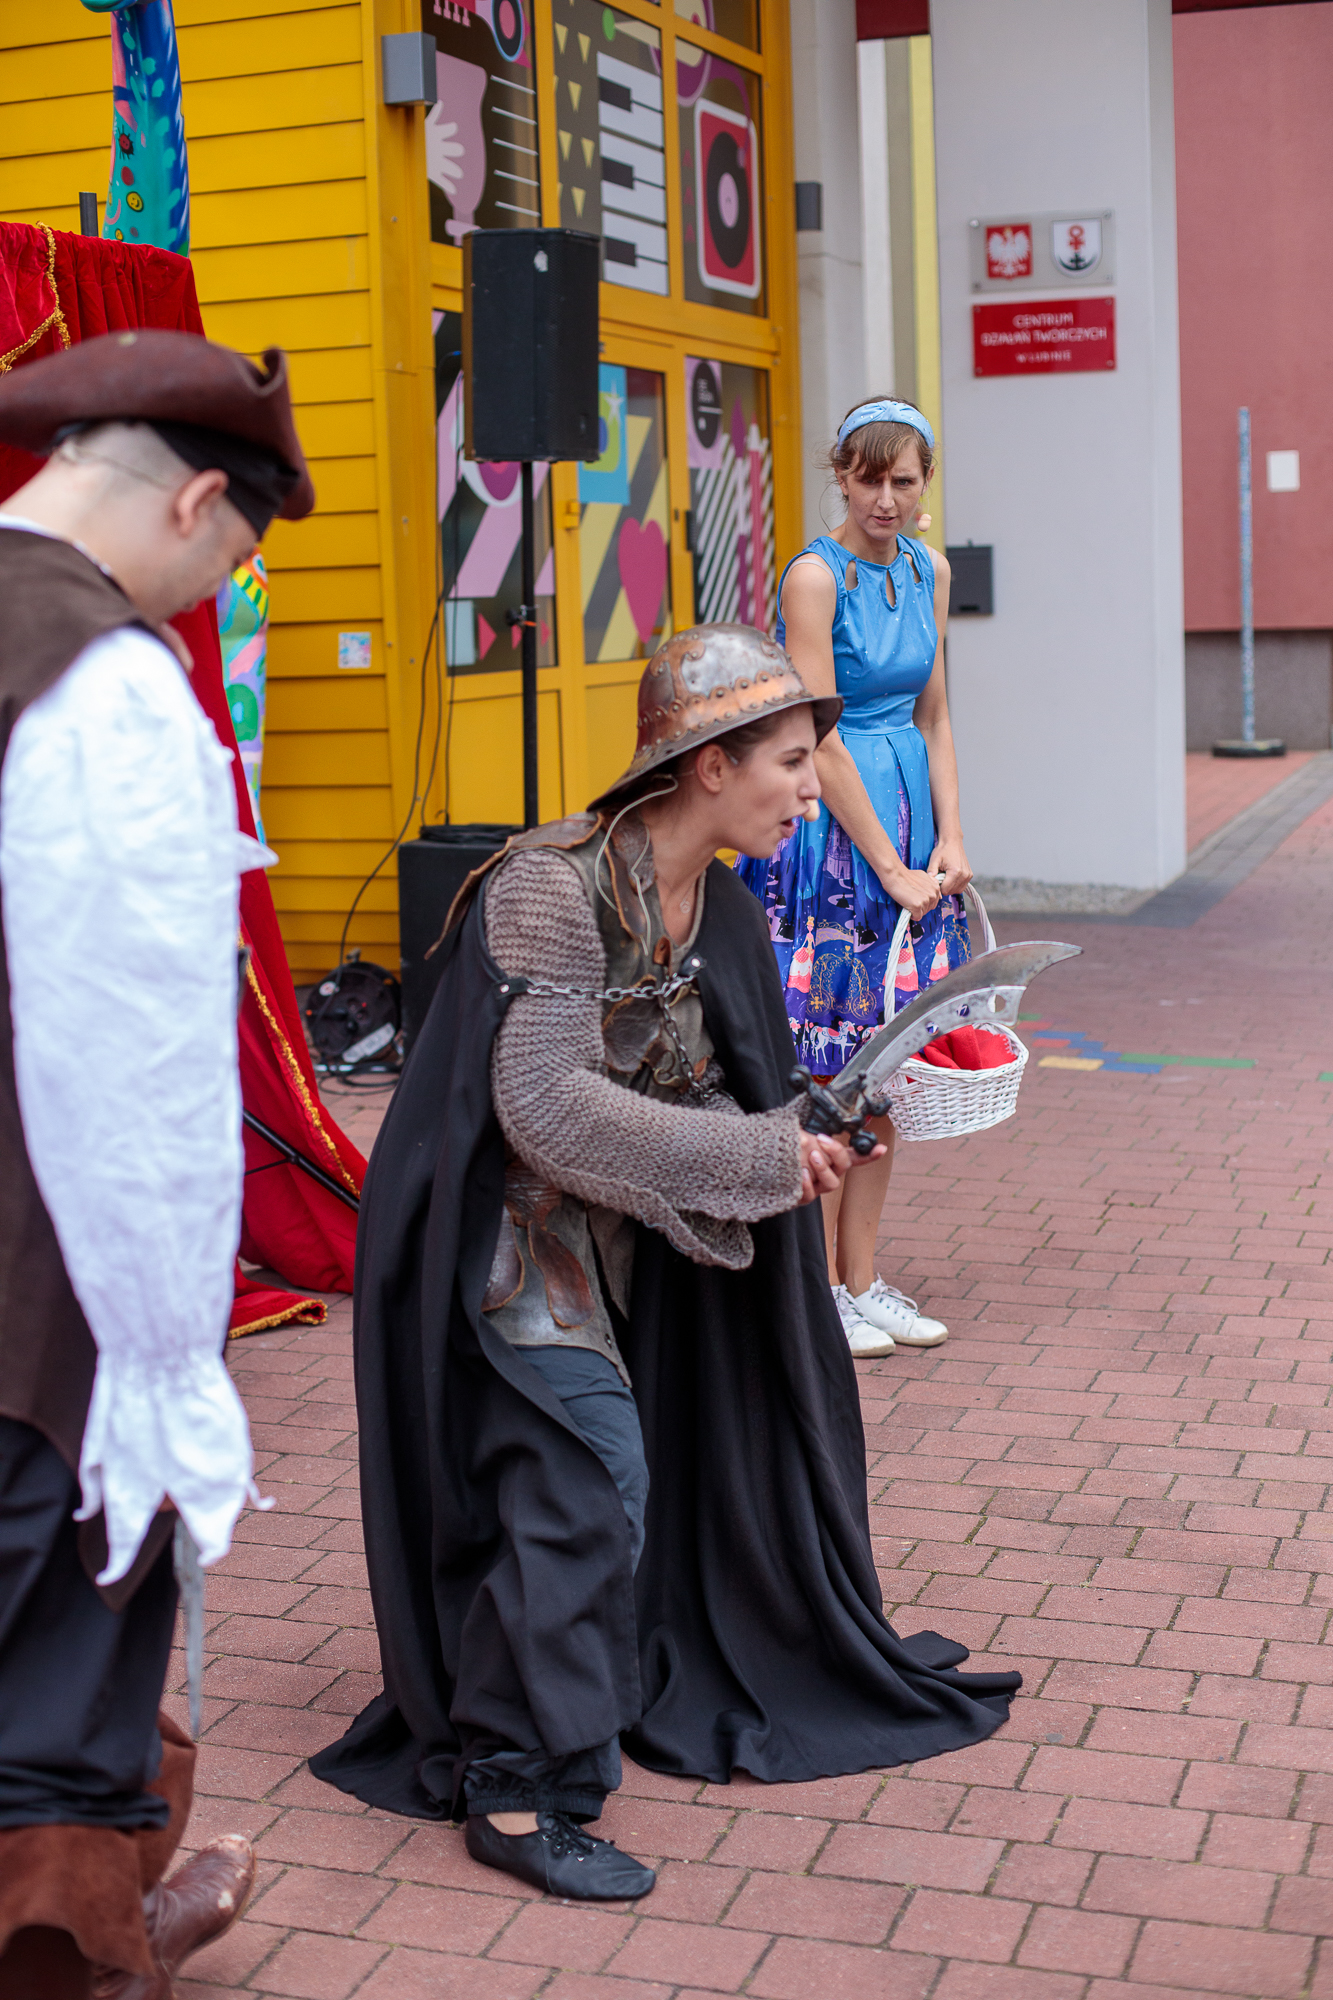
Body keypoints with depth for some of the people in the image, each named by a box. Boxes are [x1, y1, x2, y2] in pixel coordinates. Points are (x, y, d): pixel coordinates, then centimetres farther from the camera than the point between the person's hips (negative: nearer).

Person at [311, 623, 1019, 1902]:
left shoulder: (722, 918, 3)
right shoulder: (552, 888, -22)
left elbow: (700, 1098, 9)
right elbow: (546, 1105, -28)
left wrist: (819, 1128, -11)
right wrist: (756, 1158, -24)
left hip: (611, 1248, 8)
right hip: (509, 1237, -8)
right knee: (587, 1475, -14)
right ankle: (518, 1789, -4)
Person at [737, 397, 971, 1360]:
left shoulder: (928, 571, 10)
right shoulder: (815, 575, -12)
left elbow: (933, 716, 14)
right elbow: (821, 740, -14)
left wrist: (948, 838, 2)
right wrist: (890, 868, -14)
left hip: (907, 816, 7)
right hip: (827, 825, -7)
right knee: (823, 1065, -3)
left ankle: (862, 1275, 18)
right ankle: (818, 1290, 7)